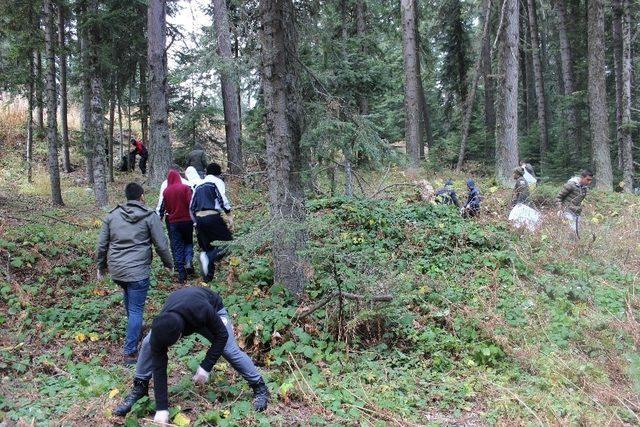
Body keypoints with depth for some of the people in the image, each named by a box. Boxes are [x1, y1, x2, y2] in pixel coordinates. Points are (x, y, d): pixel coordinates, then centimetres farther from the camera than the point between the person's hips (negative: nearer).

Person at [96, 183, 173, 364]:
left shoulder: (112, 215, 7)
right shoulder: (149, 216, -5)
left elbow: (102, 245, 10)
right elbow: (161, 245, -4)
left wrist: (101, 267, 23)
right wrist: (169, 264, 12)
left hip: (116, 271, 5)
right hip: (138, 271, -5)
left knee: (130, 299, 30)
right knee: (136, 309, 1)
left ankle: (135, 328, 46)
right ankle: (130, 352, 2)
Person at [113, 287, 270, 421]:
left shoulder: (203, 312, -48)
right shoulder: (160, 328, -36)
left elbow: (222, 336, -30)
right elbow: (159, 368, -30)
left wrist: (205, 367, -34)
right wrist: (162, 409, -29)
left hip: (212, 308, -2)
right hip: (179, 307, 3)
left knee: (230, 350, -13)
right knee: (148, 345, -13)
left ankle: (260, 387, 6)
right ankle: (139, 388, 8)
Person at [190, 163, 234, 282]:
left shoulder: (198, 186, 25)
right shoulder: (217, 181, 7)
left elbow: (192, 207, 23)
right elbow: (222, 199, -10)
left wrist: (196, 223, 28)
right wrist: (229, 215, -9)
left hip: (199, 219, 6)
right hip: (212, 216, -6)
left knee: (206, 247, 14)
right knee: (228, 241, 0)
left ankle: (207, 277, 11)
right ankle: (210, 257, -25)